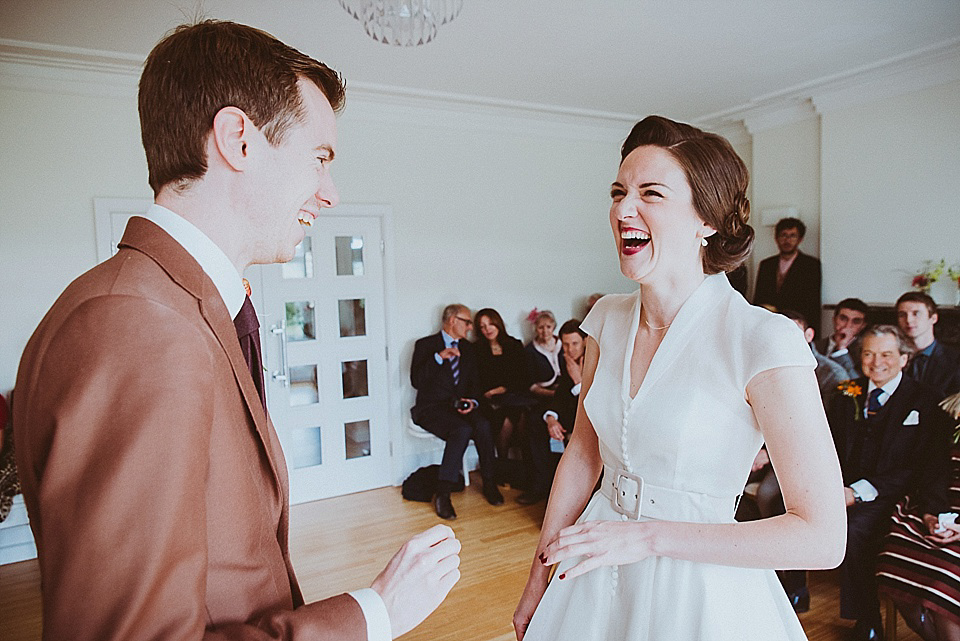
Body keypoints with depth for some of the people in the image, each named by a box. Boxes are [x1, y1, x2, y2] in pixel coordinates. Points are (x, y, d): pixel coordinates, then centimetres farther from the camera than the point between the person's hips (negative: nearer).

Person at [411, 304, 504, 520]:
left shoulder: (468, 349, 18)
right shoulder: (425, 345, 0)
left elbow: (475, 383, 17)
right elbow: (416, 381, -13)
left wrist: (472, 401, -5)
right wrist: (439, 357, -23)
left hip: (460, 406, 5)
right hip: (432, 407, -4)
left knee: (483, 426, -27)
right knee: (463, 430, -33)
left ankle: (489, 484, -9)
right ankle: (443, 494, -24)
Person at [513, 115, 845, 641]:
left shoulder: (764, 340, -21)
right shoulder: (608, 318, -5)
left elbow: (822, 538, -18)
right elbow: (583, 451, 5)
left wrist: (648, 536, -21)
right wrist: (538, 580, 9)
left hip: (698, 597, -5)